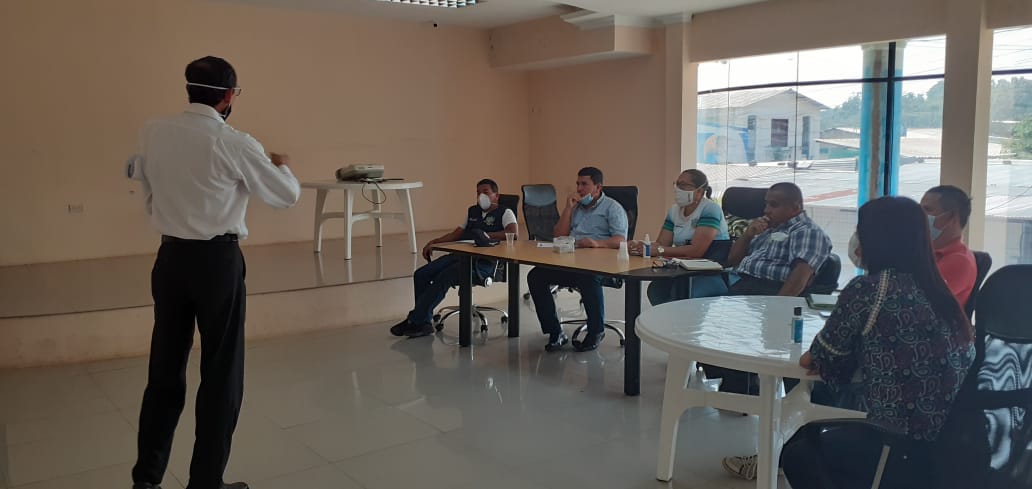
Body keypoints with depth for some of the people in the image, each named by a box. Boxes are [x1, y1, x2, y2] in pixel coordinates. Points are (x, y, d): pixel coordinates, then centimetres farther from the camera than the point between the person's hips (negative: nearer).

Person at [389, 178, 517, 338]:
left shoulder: (505, 213, 6)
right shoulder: (472, 211, 28)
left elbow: (513, 233, -13)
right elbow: (456, 234, 27)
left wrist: (487, 235, -21)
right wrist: (434, 242, 13)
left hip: (484, 261, -7)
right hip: (460, 254, 7)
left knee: (443, 277, -28)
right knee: (421, 274, -13)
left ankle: (415, 321, -19)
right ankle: (424, 321, -8)